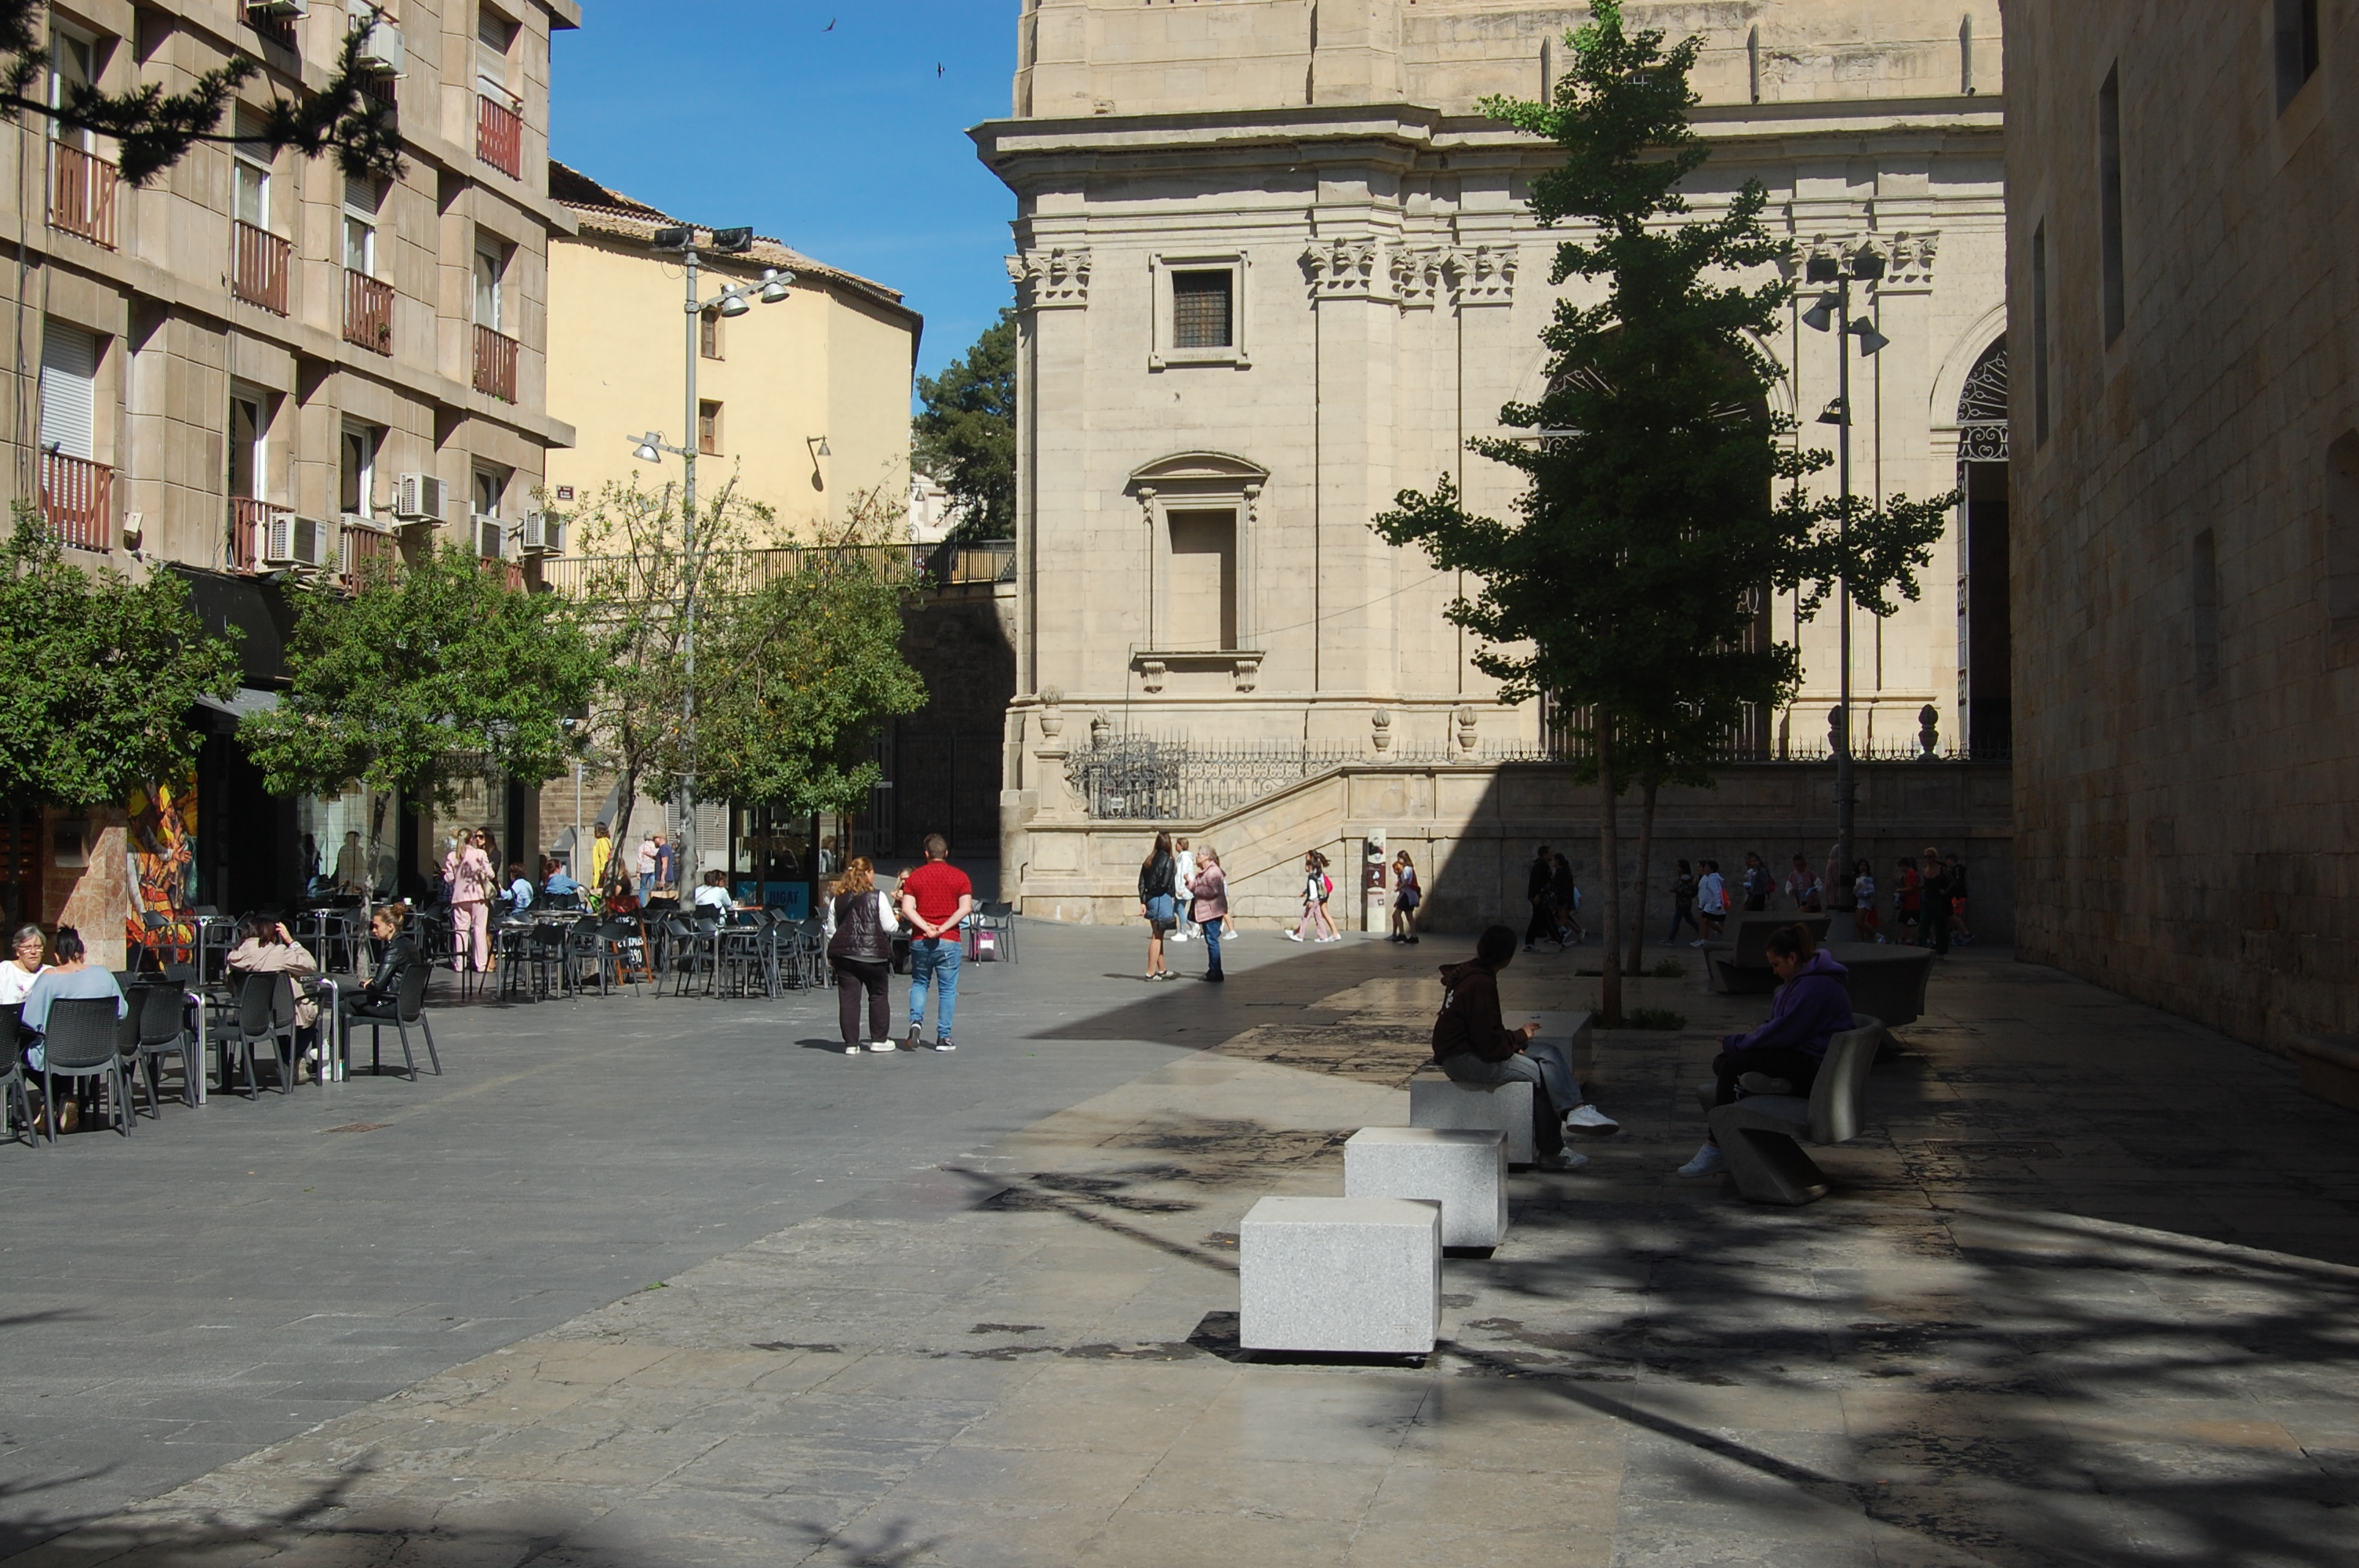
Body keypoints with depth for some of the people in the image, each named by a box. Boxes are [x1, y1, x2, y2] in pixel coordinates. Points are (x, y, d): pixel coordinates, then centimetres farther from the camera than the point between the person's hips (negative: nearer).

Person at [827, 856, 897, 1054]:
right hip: (873, 952, -3)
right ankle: (879, 1039, 16)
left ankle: (851, 1043, 1)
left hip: (843, 952, 3)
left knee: (848, 998, 3)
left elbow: (831, 930, 12)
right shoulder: (877, 896, -6)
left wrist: (831, 956, 21)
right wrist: (897, 922, 16)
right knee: (878, 996, 12)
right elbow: (890, 927, -7)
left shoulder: (838, 899, 8)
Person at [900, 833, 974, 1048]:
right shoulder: (960, 877, 1)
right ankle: (943, 1037, 5)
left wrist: (926, 927, -12)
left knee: (919, 983, 18)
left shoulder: (914, 877, 4)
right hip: (949, 941, -1)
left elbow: (907, 909, -8)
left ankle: (916, 1021, -4)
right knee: (947, 990, 6)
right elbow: (965, 908, -11)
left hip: (920, 940, 1)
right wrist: (943, 928, -12)